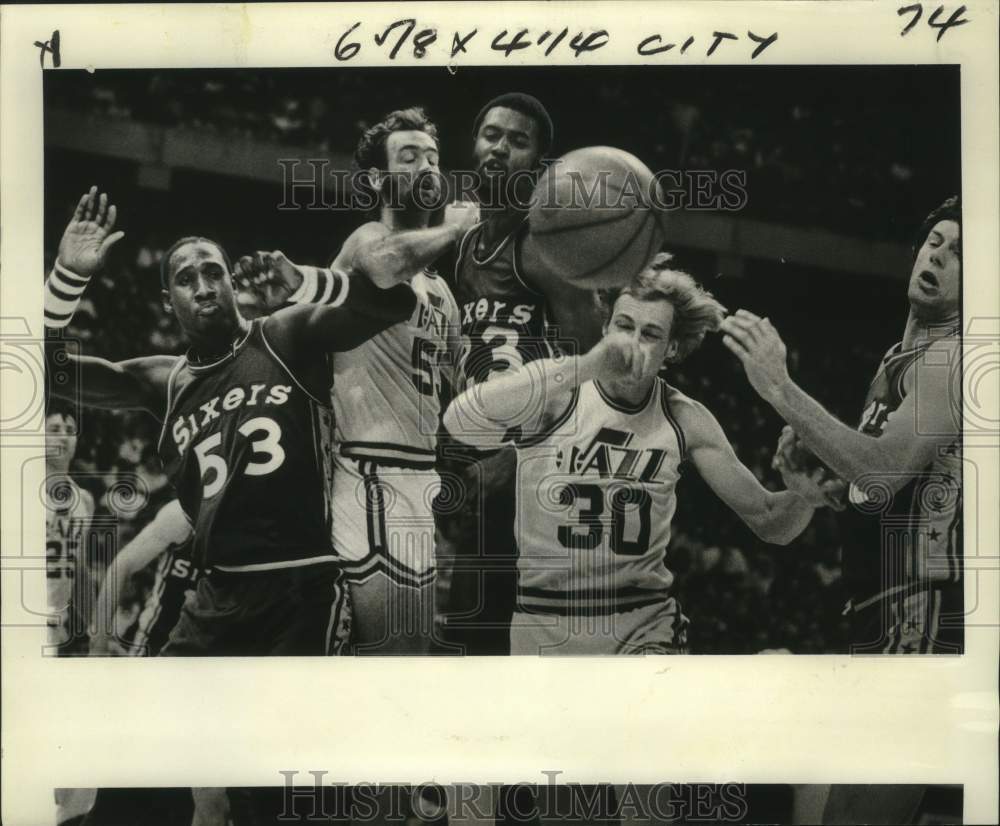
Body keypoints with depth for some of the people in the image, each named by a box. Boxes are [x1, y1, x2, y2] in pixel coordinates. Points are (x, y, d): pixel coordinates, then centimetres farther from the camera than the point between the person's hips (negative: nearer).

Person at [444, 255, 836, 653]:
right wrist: (582, 366, -38)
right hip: (544, 627, -1)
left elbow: (768, 522, 5)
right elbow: (458, 422, -31)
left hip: (645, 626, 1)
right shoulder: (557, 393, -10)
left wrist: (804, 496, -19)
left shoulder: (684, 420, 0)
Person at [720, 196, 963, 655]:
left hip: (925, 614, -9)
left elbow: (883, 471, -28)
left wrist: (780, 389, -31)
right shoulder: (900, 358, 15)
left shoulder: (950, 359, -14)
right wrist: (814, 446, 5)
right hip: (879, 605, 9)